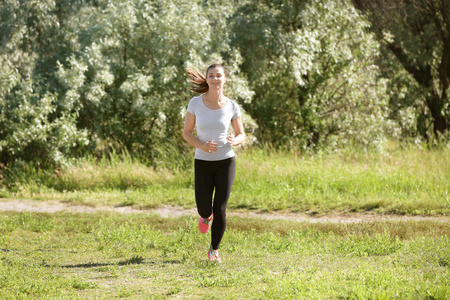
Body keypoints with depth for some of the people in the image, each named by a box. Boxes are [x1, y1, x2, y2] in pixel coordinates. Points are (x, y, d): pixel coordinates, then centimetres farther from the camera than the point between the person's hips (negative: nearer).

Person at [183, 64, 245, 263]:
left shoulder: (231, 106, -6)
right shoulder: (195, 103, -8)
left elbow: (241, 135, 4)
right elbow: (187, 132, 0)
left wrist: (234, 141, -21)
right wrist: (201, 146, -20)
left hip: (225, 162, 0)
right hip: (203, 163, 0)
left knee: (220, 209, -6)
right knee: (204, 210, -1)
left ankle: (214, 250, 16)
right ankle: (206, 216, 40)